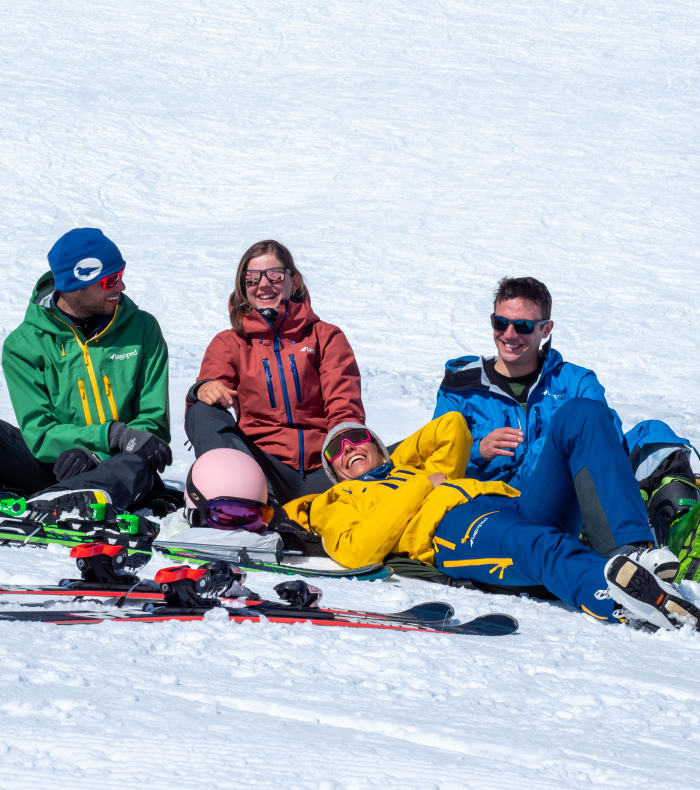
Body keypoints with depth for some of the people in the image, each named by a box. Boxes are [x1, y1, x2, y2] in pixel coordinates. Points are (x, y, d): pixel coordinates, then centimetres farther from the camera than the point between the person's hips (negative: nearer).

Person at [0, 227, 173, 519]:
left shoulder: (142, 329, 6)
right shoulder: (24, 345, 1)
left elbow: (153, 420, 1)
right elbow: (39, 433, -8)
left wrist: (93, 455, -19)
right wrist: (110, 435, -24)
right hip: (50, 470, 1)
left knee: (136, 466, -38)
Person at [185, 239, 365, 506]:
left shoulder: (326, 337, 19)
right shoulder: (229, 343, 21)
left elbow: (346, 412, 7)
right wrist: (203, 391, -24)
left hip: (318, 465, -1)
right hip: (264, 461, 1)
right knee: (203, 413, -29)